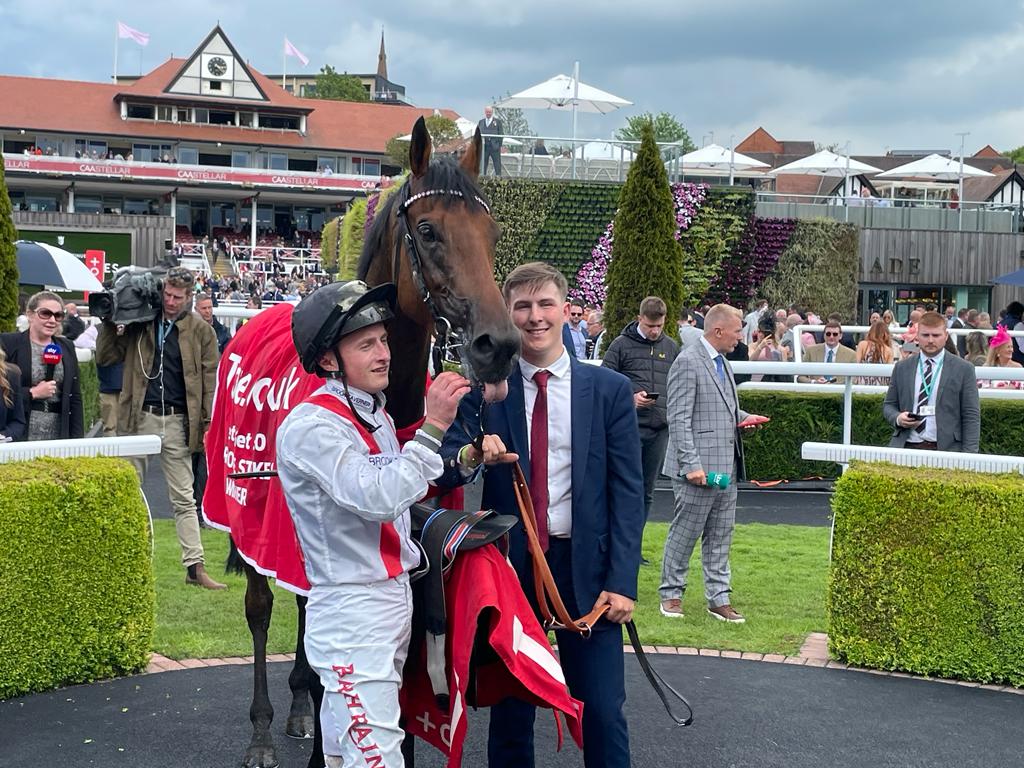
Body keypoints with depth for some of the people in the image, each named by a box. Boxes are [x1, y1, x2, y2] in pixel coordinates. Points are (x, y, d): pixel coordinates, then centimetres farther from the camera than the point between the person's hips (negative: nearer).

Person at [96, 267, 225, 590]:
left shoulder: (201, 332, 1)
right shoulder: (139, 325, 6)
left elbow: (210, 380, -1)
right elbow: (105, 358, 7)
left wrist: (208, 423, -7)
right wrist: (109, 324, -4)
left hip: (177, 421, -1)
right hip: (139, 418, 1)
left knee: (183, 499, 5)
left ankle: (195, 566, 7)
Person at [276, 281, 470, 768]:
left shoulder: (375, 414, 11)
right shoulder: (311, 427, -18)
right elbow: (378, 498, -27)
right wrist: (432, 428, -26)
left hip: (396, 597, 9)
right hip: (351, 609, -9)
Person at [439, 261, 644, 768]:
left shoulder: (609, 390, 1)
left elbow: (628, 493, -1)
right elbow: (444, 471, -5)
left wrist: (622, 581, -8)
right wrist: (470, 456, -28)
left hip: (586, 568, 0)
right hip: (509, 564, 1)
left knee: (603, 714, 1)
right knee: (510, 711, 12)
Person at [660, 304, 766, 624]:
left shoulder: (721, 361, 15)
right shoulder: (688, 362, -13)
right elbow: (679, 419, -17)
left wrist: (742, 417, 7)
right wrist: (691, 464, -21)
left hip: (726, 466, 9)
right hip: (700, 468, -9)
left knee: (720, 538, 12)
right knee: (684, 534, 3)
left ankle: (718, 597, 18)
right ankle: (671, 594, 16)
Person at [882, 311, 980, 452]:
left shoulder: (963, 369, 4)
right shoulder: (901, 368, 13)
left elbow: (971, 416, 1)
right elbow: (888, 405, 18)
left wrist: (969, 455, -7)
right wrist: (898, 418, -6)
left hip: (946, 449, -2)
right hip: (905, 446, 2)